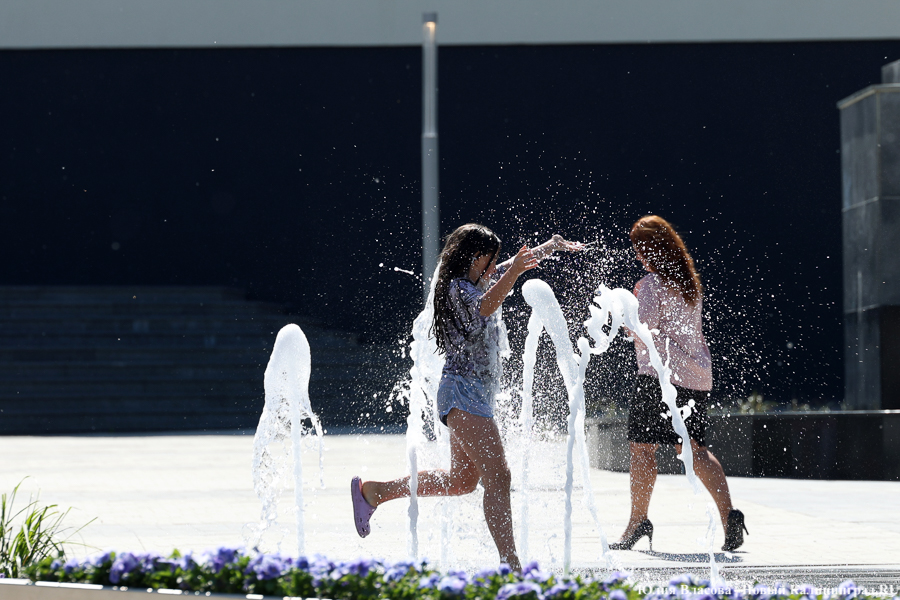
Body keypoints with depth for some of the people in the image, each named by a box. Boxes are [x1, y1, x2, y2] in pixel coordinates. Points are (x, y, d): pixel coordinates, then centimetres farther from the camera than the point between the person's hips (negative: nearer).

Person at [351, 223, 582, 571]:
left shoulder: (480, 281, 16)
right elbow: (484, 307, -35)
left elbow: (525, 259, 33)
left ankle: (372, 491, 29)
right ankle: (510, 563, -24)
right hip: (463, 390, -11)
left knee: (461, 481, 18)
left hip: (476, 394, 11)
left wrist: (553, 245, 39)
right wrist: (513, 272, -47)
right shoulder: (458, 287, -12)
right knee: (497, 477, -18)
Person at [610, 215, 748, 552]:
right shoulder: (690, 283, 17)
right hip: (697, 378, 8)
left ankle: (638, 523, -5)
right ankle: (729, 515, -5)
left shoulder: (652, 284, -8)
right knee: (694, 449, 10)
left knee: (642, 447, -3)